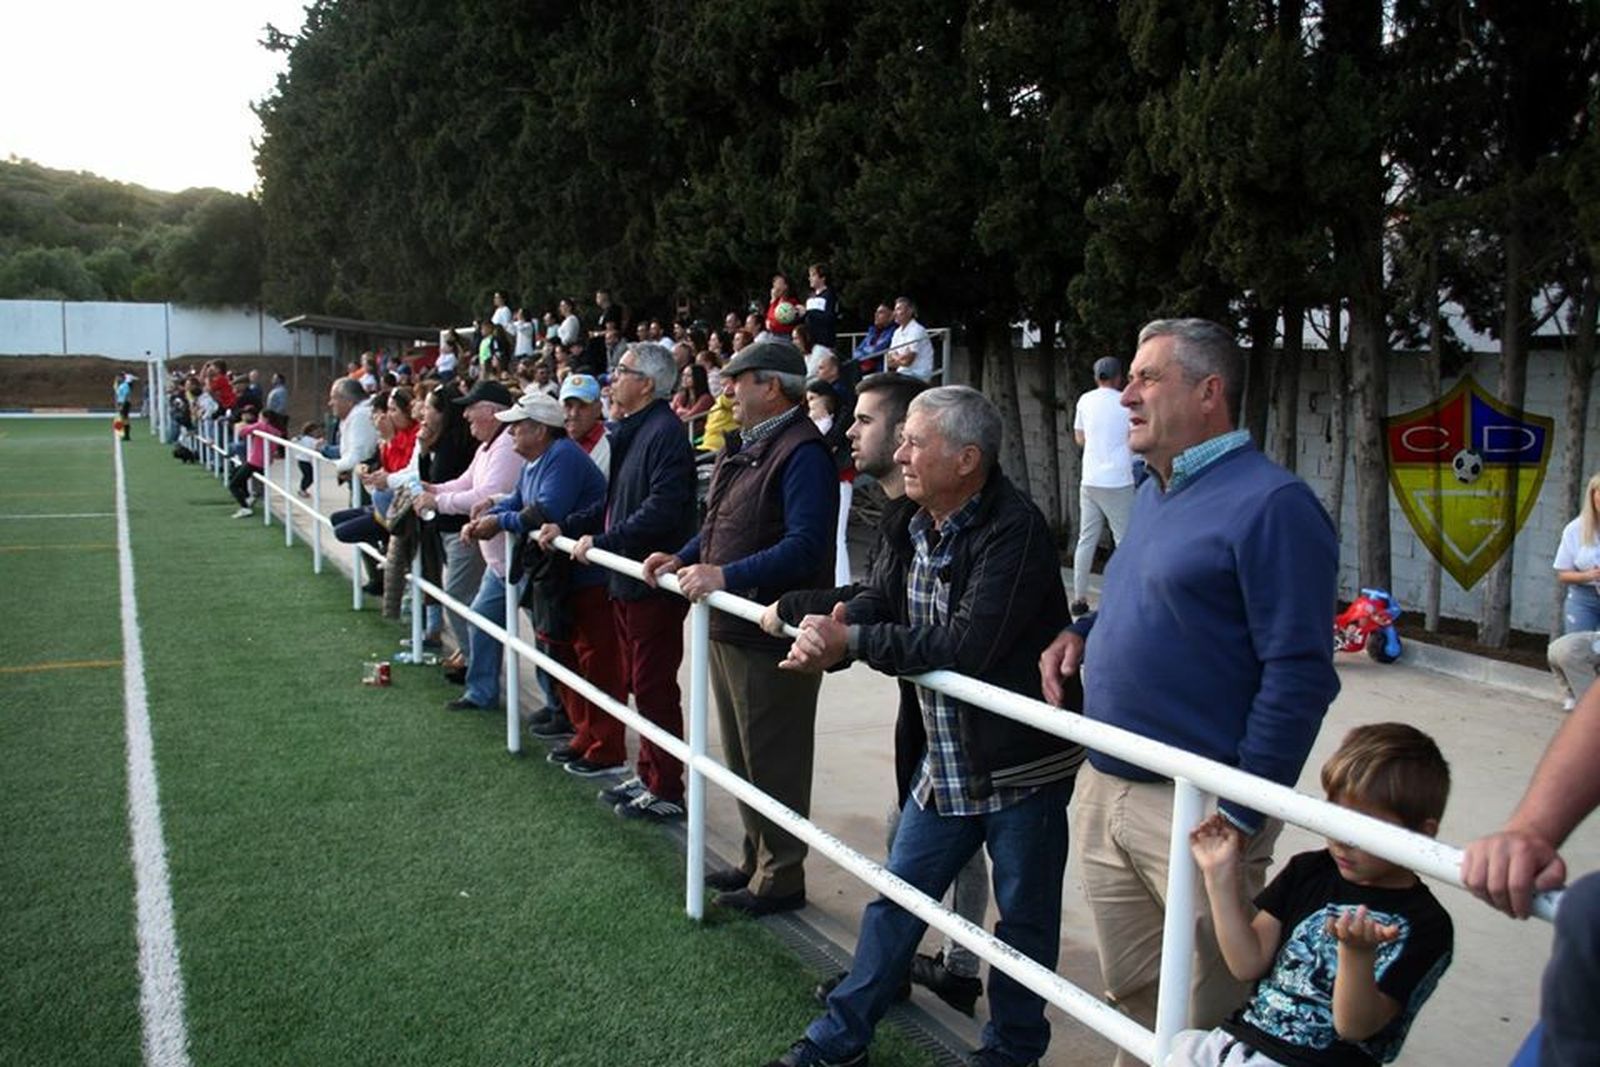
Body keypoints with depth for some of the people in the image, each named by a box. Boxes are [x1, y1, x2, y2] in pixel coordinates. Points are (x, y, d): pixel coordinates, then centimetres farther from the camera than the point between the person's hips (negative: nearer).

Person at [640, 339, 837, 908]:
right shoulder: (743, 446, 14)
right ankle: (756, 859, 35)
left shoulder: (801, 452, -18)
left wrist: (726, 575, -31)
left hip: (770, 633, -10)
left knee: (773, 763, 2)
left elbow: (806, 546, -27)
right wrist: (683, 559, 6)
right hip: (728, 625, 10)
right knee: (741, 756, 21)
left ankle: (780, 878, 16)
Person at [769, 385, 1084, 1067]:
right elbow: (874, 601, 7)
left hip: (1022, 763, -8)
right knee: (896, 898, 17)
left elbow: (967, 645, -31)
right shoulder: (918, 528, 5)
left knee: (1024, 919, 11)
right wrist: (828, 634, -17)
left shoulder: (1013, 530, -23)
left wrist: (852, 642, -24)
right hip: (948, 760, 8)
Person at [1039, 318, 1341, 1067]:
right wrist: (1084, 631, 7)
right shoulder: (1153, 492, 13)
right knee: (1133, 999, 20)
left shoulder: (1269, 503, -14)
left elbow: (1299, 674, -18)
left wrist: (1241, 816, -18)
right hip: (1104, 792, 8)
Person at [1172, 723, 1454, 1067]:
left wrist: (1357, 951, -28)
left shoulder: (1424, 925, -6)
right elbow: (1248, 964, 4)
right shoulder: (1308, 872, 9)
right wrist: (1221, 875, -3)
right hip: (1240, 1036, 6)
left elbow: (1354, 1026, -11)